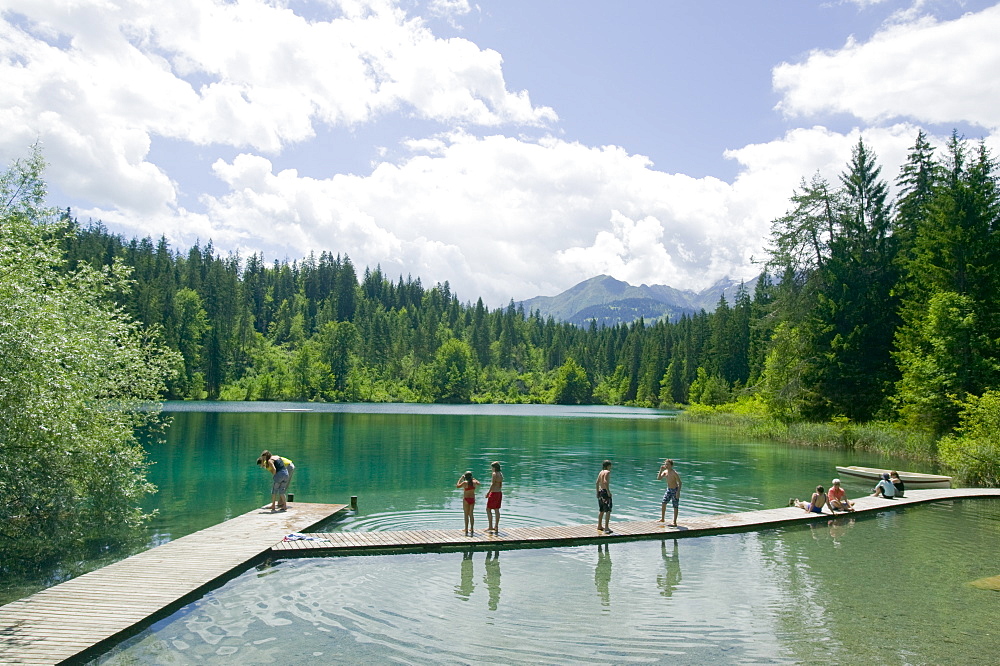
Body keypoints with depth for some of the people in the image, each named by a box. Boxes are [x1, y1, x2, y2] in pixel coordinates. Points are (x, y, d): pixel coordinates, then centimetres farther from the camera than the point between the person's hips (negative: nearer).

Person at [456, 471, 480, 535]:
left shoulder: (465, 482, -13)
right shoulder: (474, 482, -1)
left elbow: (457, 486, -3)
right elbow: (478, 483, 22)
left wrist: (460, 478, 3)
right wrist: (473, 478, 25)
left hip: (466, 499, -4)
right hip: (472, 499, 4)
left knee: (466, 515, 1)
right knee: (471, 514, 14)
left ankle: (466, 531, 0)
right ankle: (472, 529, 17)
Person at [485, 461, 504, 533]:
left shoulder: (494, 474, -16)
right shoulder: (501, 474, 10)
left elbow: (492, 484, -21)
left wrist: (488, 492, -16)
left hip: (494, 493, -8)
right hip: (499, 493, 8)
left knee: (488, 509, 1)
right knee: (496, 510, 12)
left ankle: (490, 527, 1)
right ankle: (496, 527, 15)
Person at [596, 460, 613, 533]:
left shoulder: (601, 472, 13)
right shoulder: (607, 472, -12)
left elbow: (597, 482, 15)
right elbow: (605, 482, -24)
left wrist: (597, 492, 20)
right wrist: (608, 491, -22)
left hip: (600, 491, 9)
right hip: (605, 492, -9)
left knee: (601, 510, 20)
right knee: (608, 511, -7)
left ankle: (599, 526, 30)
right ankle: (606, 528, -12)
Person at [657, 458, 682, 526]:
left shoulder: (674, 473, -23)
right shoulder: (665, 472, -2)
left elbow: (679, 482, -19)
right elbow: (659, 478, -6)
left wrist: (678, 492, -24)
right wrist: (661, 470, -17)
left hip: (675, 490, -7)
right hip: (668, 489, 7)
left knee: (675, 506, 0)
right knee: (663, 503, 8)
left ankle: (674, 522, 6)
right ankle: (662, 519, 24)